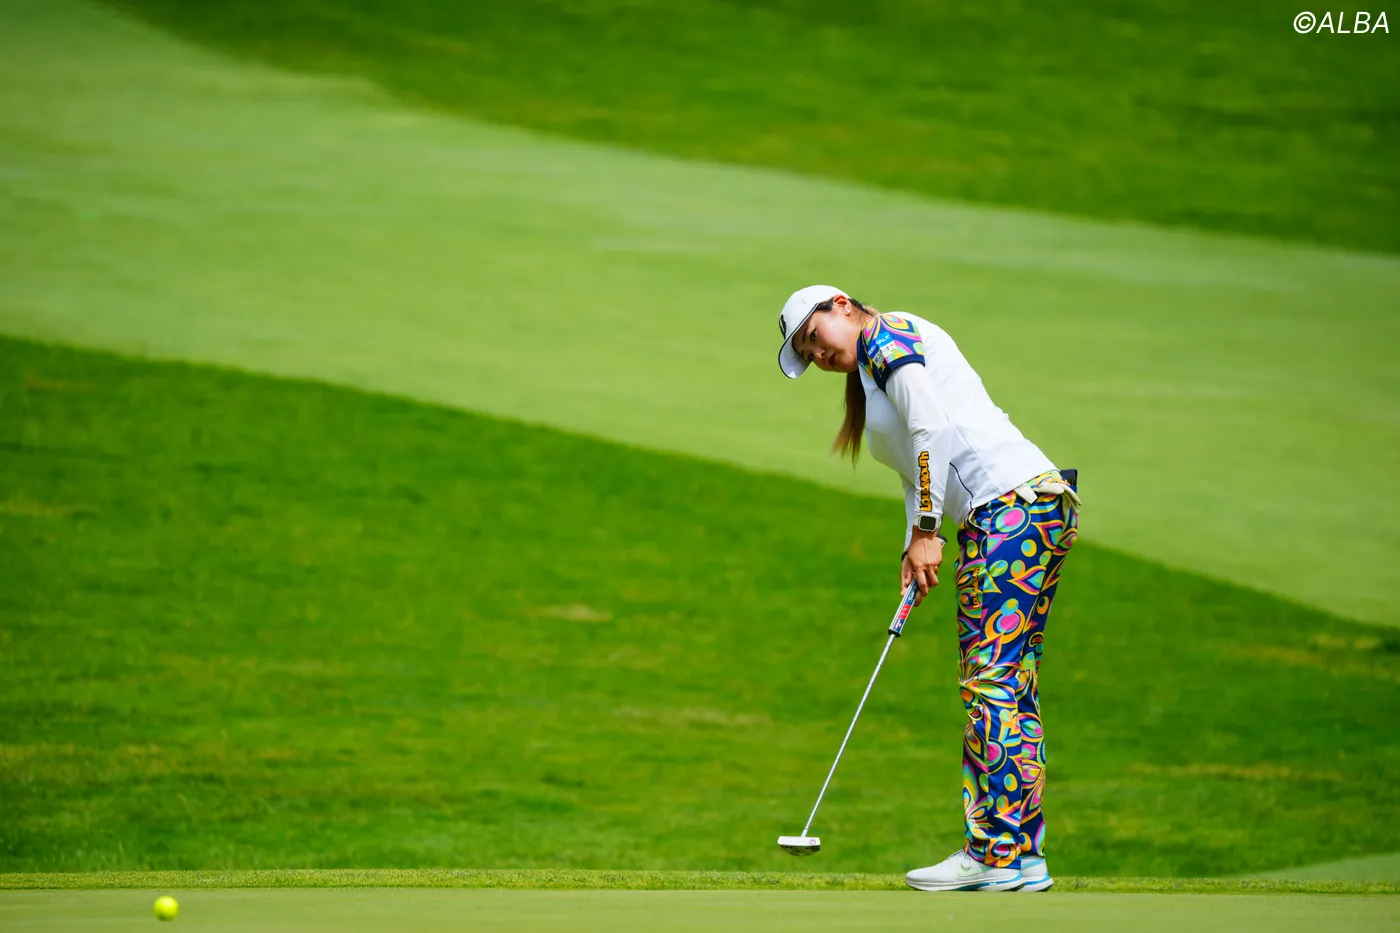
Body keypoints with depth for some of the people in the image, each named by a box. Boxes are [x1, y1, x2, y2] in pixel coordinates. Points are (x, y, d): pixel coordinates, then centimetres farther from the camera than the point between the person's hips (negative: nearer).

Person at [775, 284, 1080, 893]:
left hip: (1013, 499, -10)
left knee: (993, 681, -13)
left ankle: (998, 854, -18)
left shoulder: (887, 335, 1)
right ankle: (1024, 854, 3)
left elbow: (932, 427, -12)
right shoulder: (872, 377, 28)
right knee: (1010, 691, 6)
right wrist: (913, 549, 7)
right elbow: (919, 476, 23)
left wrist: (926, 530, -10)